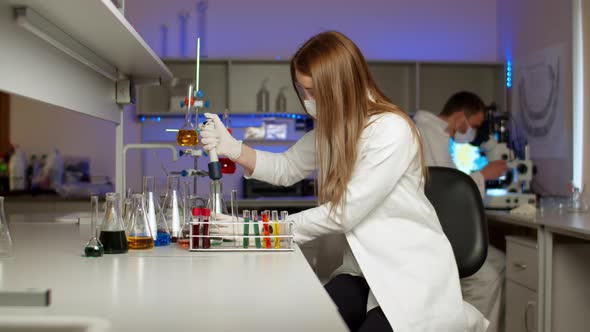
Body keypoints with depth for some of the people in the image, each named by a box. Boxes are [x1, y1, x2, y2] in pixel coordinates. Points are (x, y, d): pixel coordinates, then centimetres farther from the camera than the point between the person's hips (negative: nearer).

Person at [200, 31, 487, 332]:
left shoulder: (392, 130, -22)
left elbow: (345, 213, -22)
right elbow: (286, 169, 13)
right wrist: (233, 148, -4)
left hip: (414, 270, -6)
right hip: (365, 269, 7)